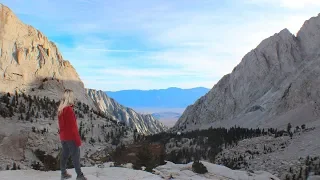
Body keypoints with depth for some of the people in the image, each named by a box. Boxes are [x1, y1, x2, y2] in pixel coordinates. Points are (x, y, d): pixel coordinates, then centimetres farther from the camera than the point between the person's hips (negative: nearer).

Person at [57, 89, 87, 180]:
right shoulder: (69, 110, -21)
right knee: (75, 156, 2)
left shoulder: (60, 110, 4)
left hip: (63, 136, 8)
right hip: (70, 137, -8)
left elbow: (61, 124, 12)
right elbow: (73, 126, -19)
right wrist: (78, 139, -14)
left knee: (64, 154, 15)